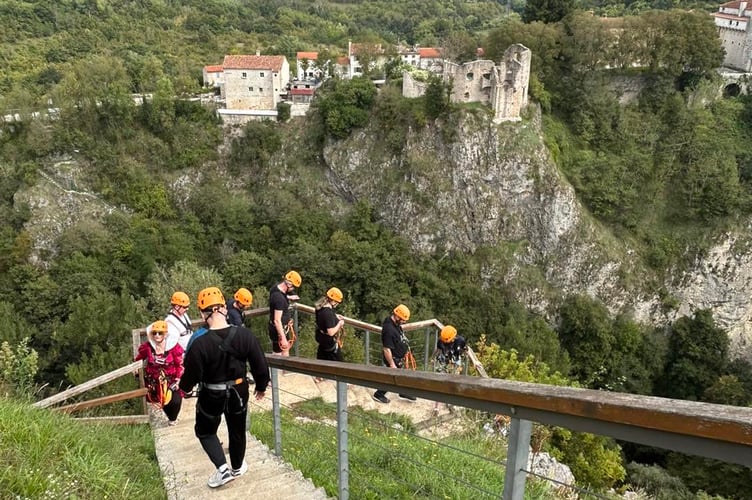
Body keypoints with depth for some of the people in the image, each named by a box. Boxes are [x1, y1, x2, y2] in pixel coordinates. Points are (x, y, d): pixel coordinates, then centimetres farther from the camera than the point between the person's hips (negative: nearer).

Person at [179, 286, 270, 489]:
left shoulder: (201, 343, -27)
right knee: (237, 430, 25)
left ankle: (223, 469, 12)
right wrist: (261, 386, 11)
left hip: (212, 396, -3)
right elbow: (260, 364, -8)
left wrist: (183, 387, 9)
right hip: (239, 392, 3)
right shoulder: (245, 335, -18)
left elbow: (192, 375, -15)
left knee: (205, 431, 22)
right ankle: (237, 467, 43)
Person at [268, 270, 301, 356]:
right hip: (278, 330, -10)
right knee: (277, 354, 5)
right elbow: (277, 320, -32)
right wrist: (283, 338, -30)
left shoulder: (277, 287, -5)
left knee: (286, 349, 25)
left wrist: (289, 297, 22)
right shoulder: (279, 298, -33)